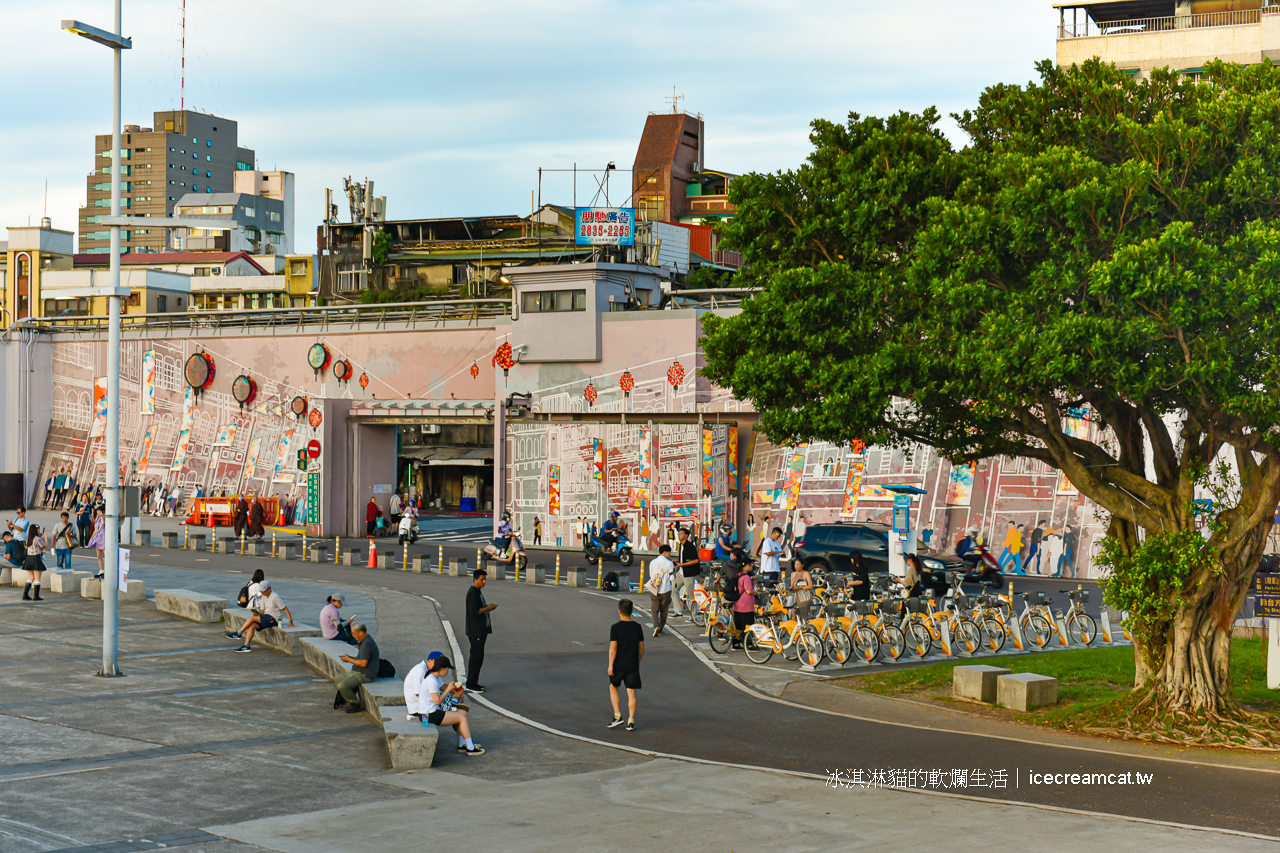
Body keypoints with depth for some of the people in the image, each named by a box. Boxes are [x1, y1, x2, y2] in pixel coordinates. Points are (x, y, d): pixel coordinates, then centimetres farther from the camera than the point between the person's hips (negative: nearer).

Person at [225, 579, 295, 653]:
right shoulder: (264, 596, 10)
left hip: (273, 619, -8)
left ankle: (238, 634, -7)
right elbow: (263, 610, 12)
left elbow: (285, 608, -15)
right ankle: (246, 646, -20)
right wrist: (258, 613, -13)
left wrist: (291, 622, -17)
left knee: (253, 617, -19)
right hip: (266, 617, 8)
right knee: (252, 625, -14)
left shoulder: (275, 597, -16)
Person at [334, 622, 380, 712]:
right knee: (337, 682, 13)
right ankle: (351, 701, 17)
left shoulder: (367, 643, -21)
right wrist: (349, 657, 8)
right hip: (357, 672, 11)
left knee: (342, 686, -24)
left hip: (365, 675, -11)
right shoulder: (363, 641, 13)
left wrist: (349, 660, -13)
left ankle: (356, 705, -6)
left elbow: (363, 663, -25)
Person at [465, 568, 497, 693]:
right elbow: (474, 611, -24)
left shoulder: (478, 591, 17)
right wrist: (488, 608, -15)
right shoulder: (473, 592, -16)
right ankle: (471, 684, -5)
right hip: (475, 630, -11)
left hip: (481, 630, 11)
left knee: (477, 656, 14)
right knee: (477, 656, -8)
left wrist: (488, 607, 11)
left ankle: (472, 683, 20)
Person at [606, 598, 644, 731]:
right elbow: (641, 648, 8)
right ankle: (631, 722, 2)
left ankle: (617, 716, 10)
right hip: (633, 664, 3)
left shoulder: (615, 628, -10)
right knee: (631, 692, 4)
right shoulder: (637, 627, 2)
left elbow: (613, 648, -14)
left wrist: (610, 665, -9)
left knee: (613, 687, 18)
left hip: (618, 665, -3)